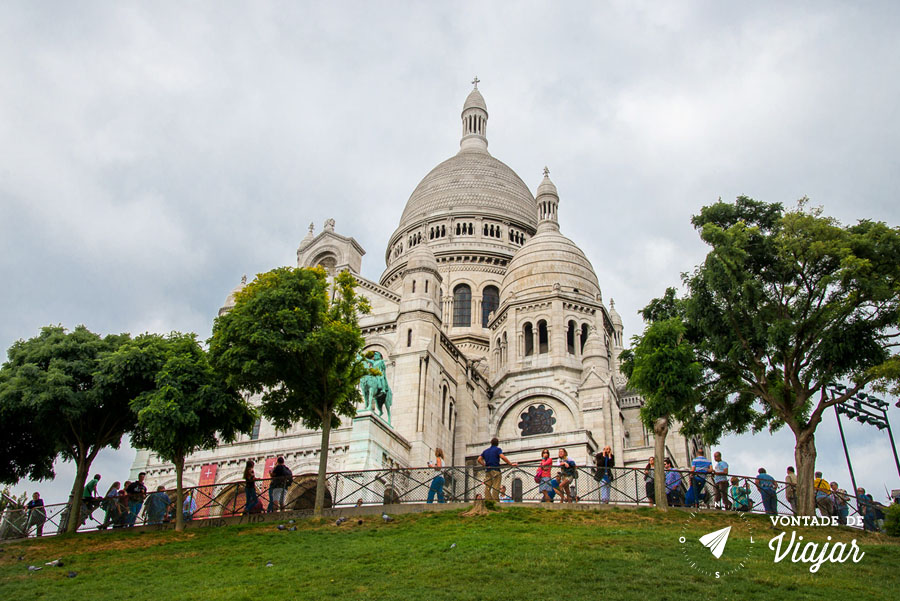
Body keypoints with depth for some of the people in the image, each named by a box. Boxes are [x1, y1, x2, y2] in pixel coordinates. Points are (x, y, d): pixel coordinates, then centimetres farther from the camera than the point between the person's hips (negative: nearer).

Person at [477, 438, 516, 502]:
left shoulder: (485, 451, 18)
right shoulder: (498, 449, 2)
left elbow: (479, 459, 9)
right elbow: (502, 457, -14)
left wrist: (484, 465, 13)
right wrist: (511, 464, -12)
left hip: (487, 470, 5)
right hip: (495, 470, -5)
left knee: (487, 487, 1)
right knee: (496, 487, -8)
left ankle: (487, 501, -5)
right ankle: (495, 501, -15)